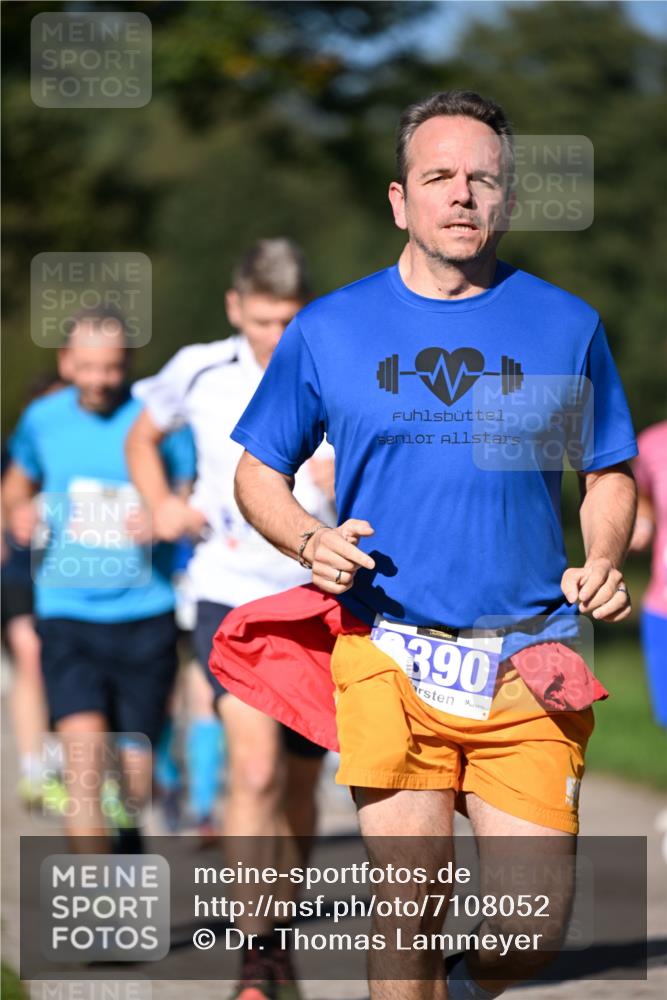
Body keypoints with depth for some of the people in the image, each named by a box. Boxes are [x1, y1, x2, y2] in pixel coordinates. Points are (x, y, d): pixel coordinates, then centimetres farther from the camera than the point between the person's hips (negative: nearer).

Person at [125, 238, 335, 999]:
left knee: (297, 787, 12)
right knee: (255, 766, -21)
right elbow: (143, 436, 20)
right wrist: (160, 506, 2)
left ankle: (279, 931, 34)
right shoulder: (198, 373, 0)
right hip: (230, 595, -1)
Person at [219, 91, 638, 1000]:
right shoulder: (329, 330, 7)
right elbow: (258, 473, 14)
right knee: (411, 909, -6)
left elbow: (610, 476, 18)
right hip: (388, 653, -1)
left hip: (528, 666, 1)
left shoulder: (565, 327, 9)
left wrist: (604, 563, -3)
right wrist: (312, 542, -7)